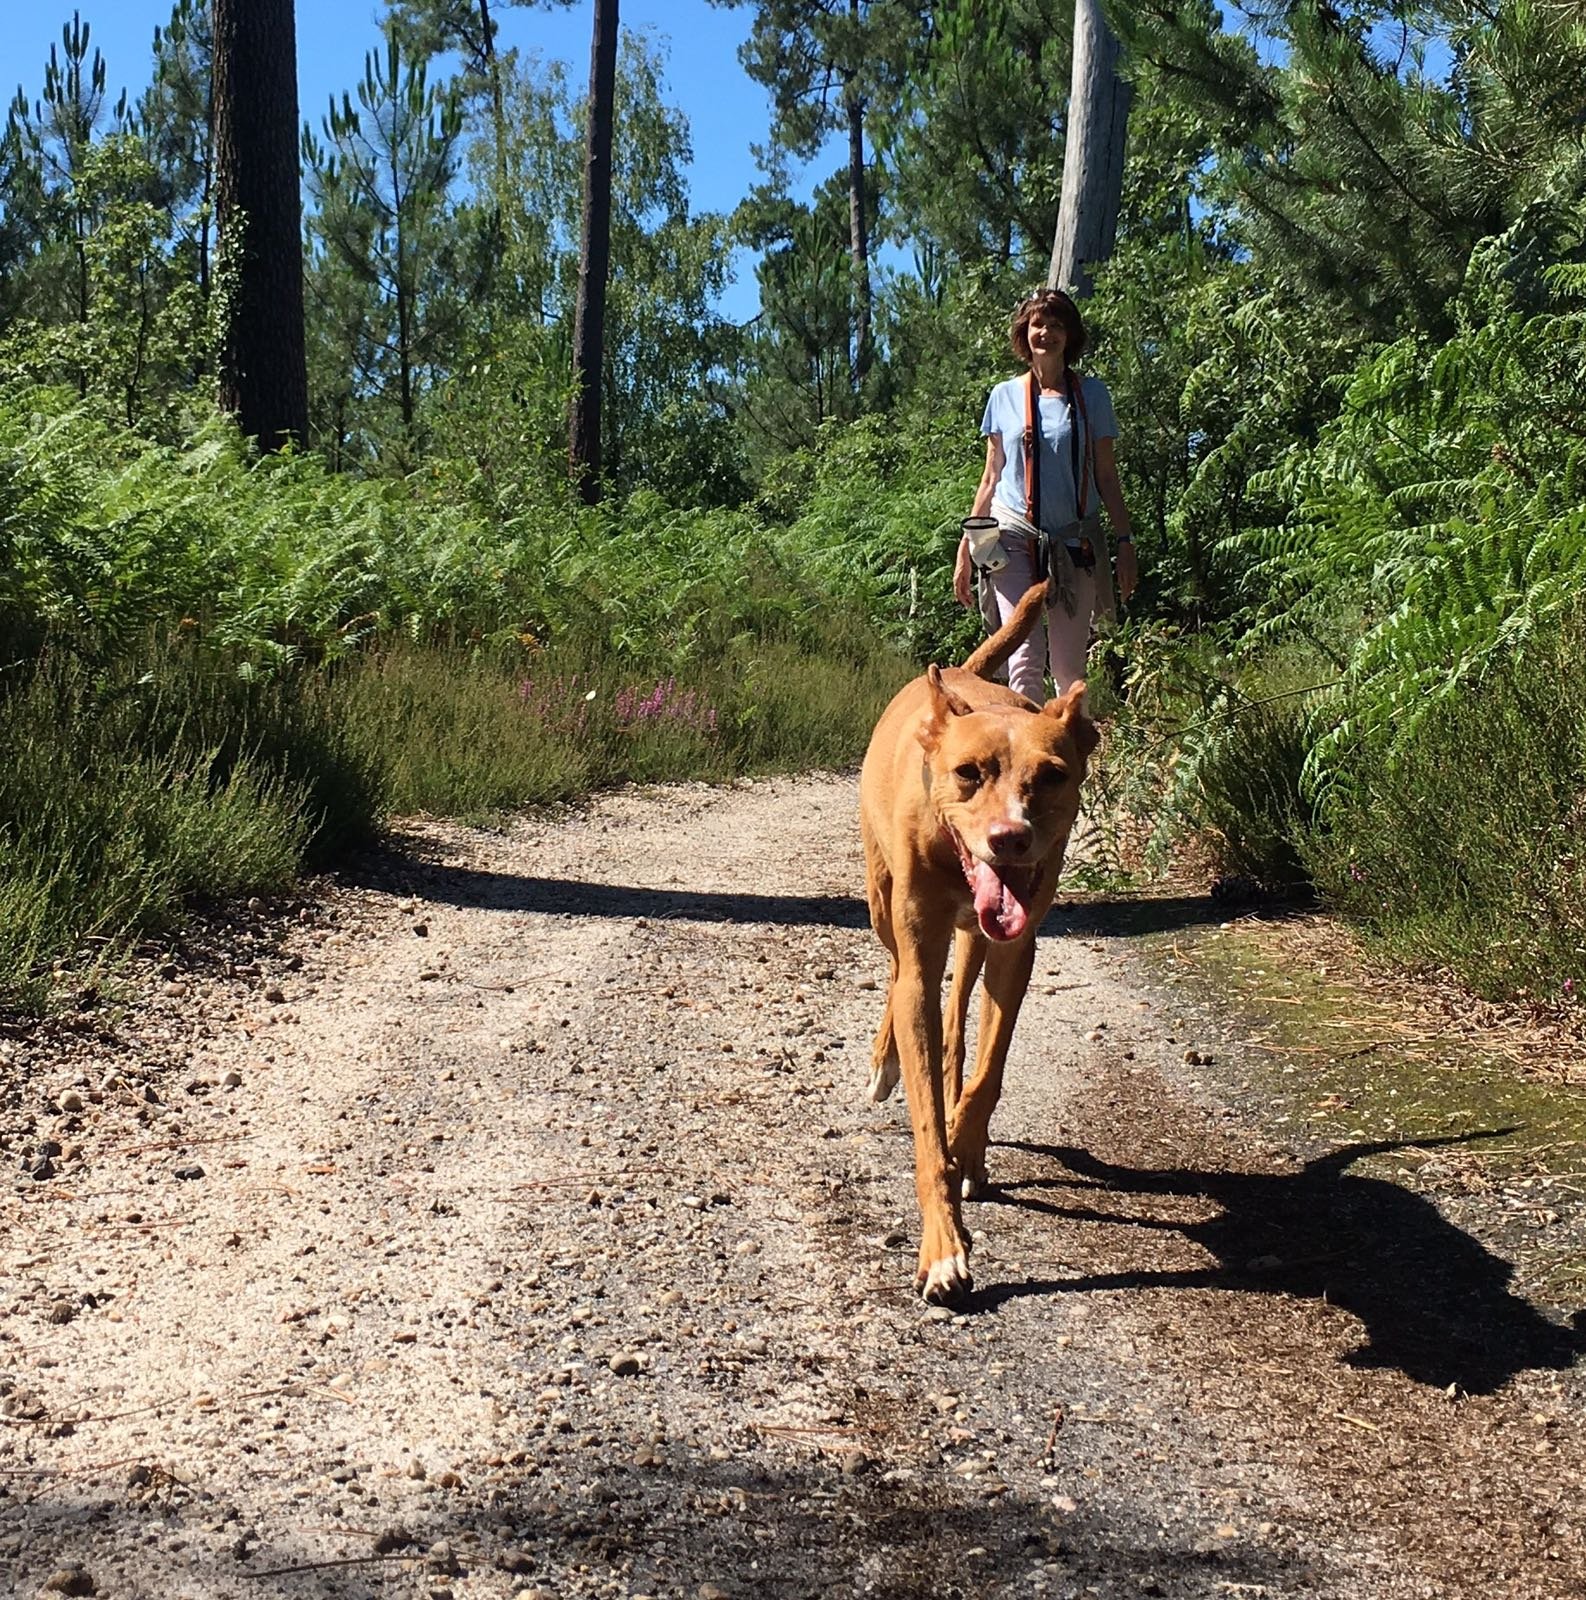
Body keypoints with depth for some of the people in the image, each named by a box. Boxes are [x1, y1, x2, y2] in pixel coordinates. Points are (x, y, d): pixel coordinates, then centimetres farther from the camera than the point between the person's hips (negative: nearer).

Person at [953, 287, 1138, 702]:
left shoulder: (1091, 394, 6)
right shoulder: (1005, 396, 7)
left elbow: (1106, 476, 8)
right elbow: (991, 478, 11)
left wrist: (1125, 540, 1)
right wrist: (966, 549, 8)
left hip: (1075, 542, 1)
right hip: (1015, 536, -1)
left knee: (1069, 667, 3)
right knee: (1025, 658, -15)